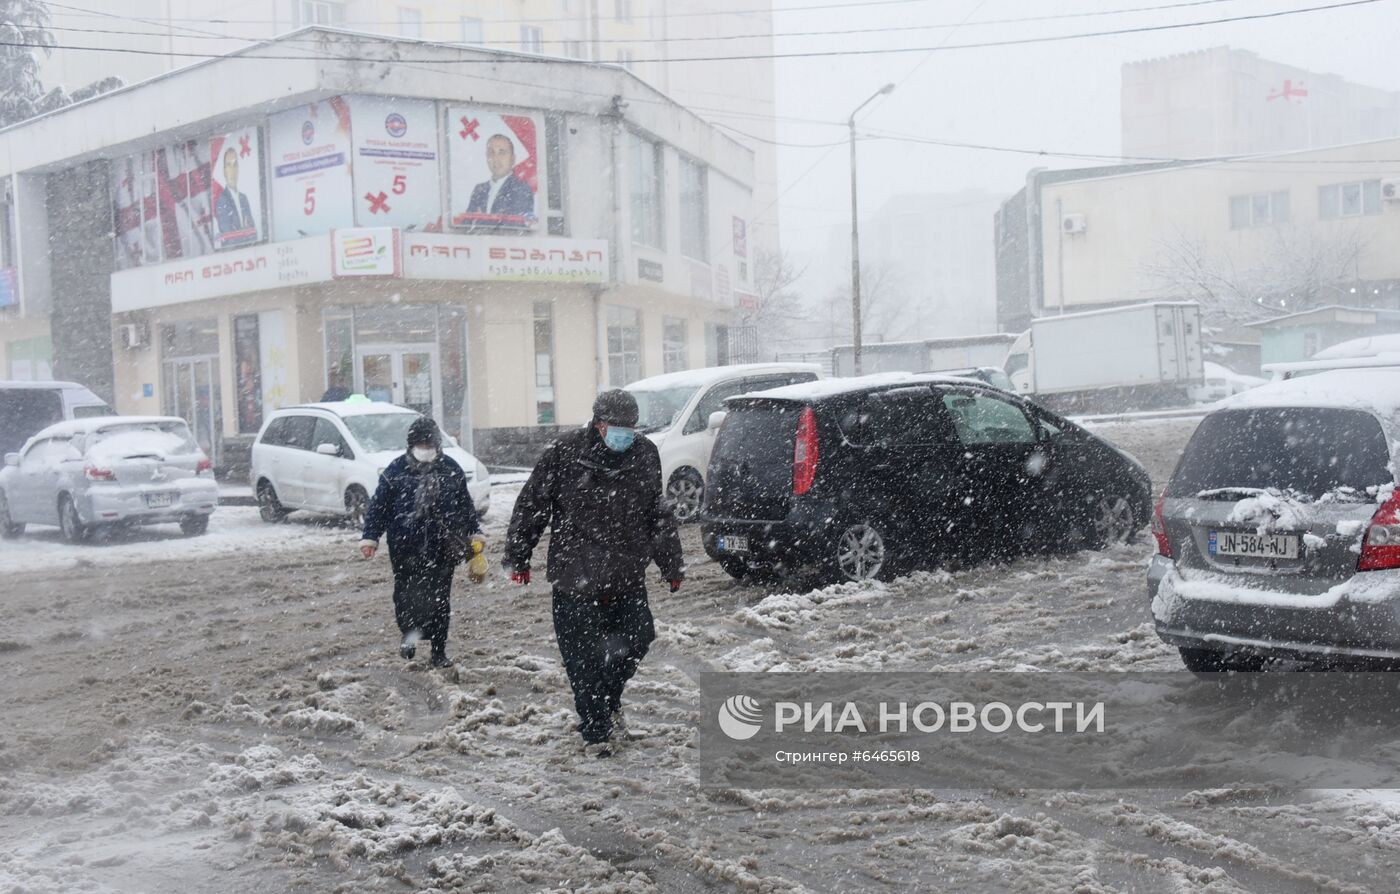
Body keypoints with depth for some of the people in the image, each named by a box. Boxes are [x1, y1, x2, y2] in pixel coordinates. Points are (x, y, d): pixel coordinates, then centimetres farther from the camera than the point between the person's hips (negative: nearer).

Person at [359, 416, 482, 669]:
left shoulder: (451, 469, 7)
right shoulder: (396, 470, 0)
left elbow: (465, 503, 16)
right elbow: (379, 505, 0)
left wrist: (474, 533, 14)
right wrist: (369, 537, -6)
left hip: (442, 547, 1)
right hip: (405, 548, -1)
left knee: (439, 598, 5)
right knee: (405, 595, -2)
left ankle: (439, 650, 14)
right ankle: (409, 634, 21)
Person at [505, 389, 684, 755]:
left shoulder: (645, 455, 2)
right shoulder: (563, 454, -11)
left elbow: (659, 515, 13)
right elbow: (531, 506, -2)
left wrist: (672, 564, 15)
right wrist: (518, 557, 2)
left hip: (628, 577, 4)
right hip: (575, 577, -4)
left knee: (636, 639, 6)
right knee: (583, 656, 0)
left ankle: (607, 704, 33)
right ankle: (596, 730, 14)